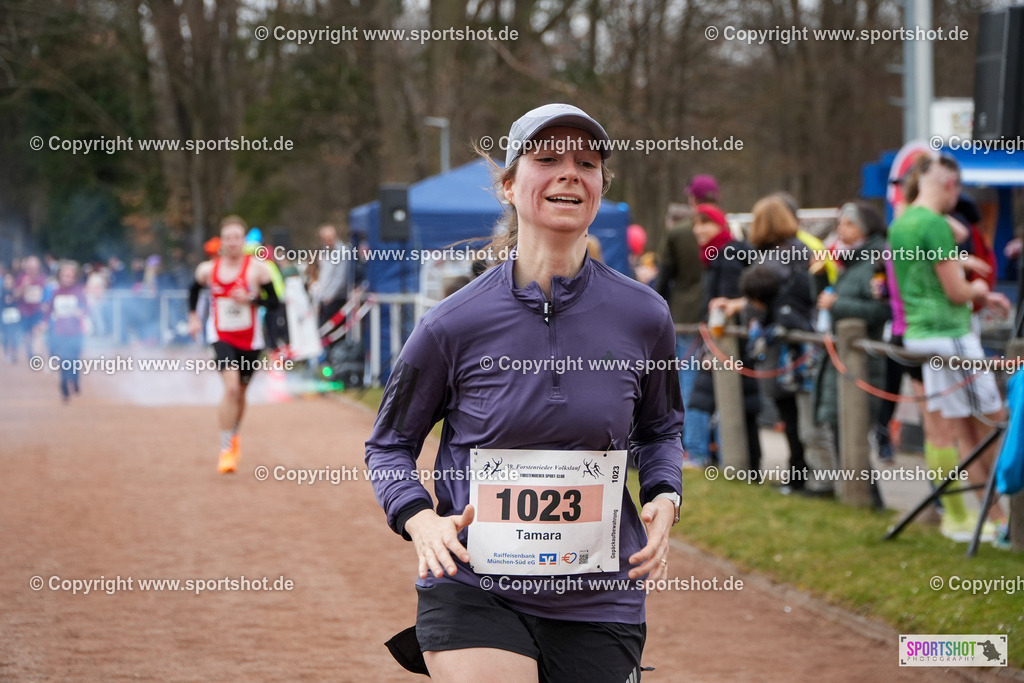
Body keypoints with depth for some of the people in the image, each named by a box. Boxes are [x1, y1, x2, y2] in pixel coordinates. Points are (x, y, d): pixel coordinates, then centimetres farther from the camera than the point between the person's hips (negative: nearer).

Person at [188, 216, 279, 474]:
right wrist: (192, 316, 12)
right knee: (231, 387, -20)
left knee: (240, 393, 15)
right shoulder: (208, 269, 0)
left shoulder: (257, 268, -6)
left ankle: (233, 436, 44)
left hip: (250, 339, 1)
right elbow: (194, 290, 21)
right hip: (221, 337, -1)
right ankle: (226, 449, -16)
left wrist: (250, 299, -20)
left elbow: (274, 301, -5)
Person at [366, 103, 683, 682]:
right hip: (473, 589, -2)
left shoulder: (643, 317, 0)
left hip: (598, 605, 3)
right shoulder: (454, 324, -6)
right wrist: (420, 519, -9)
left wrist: (664, 499, 0)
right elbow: (390, 444, 8)